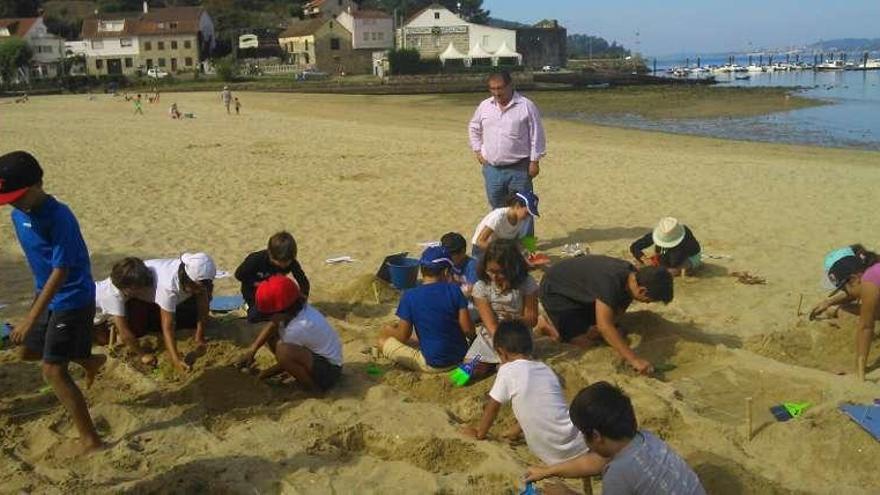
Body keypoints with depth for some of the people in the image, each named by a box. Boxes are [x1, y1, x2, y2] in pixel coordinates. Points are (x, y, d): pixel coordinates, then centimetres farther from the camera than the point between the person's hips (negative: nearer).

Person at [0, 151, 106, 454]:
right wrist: (38, 296, 22)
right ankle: (90, 361, 45)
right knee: (28, 352, 22)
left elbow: (60, 271, -28)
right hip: (47, 295, 9)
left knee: (53, 371, -8)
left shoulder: (59, 218, -27)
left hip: (72, 300, -9)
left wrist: (31, 318, -30)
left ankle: (90, 440, -1)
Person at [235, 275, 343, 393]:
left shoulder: (299, 327, -30)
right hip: (314, 355, 9)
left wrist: (265, 374, -2)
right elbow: (272, 325, 6)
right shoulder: (295, 309, -8)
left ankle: (313, 386, -12)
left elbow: (284, 355, -17)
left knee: (283, 351, -34)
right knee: (271, 335, 9)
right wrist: (252, 349, -2)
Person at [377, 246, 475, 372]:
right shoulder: (454, 290, -9)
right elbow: (468, 329, -8)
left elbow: (403, 337, -6)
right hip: (460, 357, 2)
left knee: (383, 339, 9)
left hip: (431, 364, -2)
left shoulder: (410, 296, -13)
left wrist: (392, 329, 16)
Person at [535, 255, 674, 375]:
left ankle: (557, 320, 23)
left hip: (579, 289, 8)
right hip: (555, 290, -8)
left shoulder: (632, 275, -13)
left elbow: (620, 308, -1)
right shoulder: (610, 282, -38)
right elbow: (605, 326, -43)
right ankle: (545, 324, 7)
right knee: (584, 341, -13)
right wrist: (634, 360, -44)